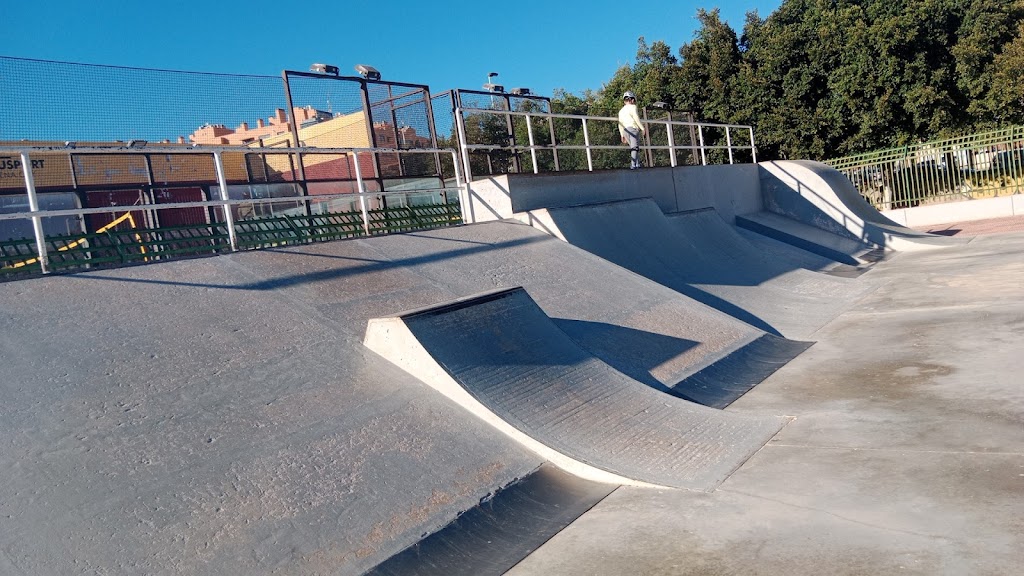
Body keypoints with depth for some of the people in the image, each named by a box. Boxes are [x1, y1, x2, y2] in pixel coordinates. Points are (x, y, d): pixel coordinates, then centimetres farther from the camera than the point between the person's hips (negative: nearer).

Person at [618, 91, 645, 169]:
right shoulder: (632, 107, 4)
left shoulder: (621, 110, 25)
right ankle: (633, 164, -23)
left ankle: (637, 164, 6)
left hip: (625, 131, 7)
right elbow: (636, 118, -10)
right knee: (635, 147, -12)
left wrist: (622, 136, 23)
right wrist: (642, 128, -7)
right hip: (633, 128, -7)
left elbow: (620, 124, 22)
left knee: (633, 147, 12)